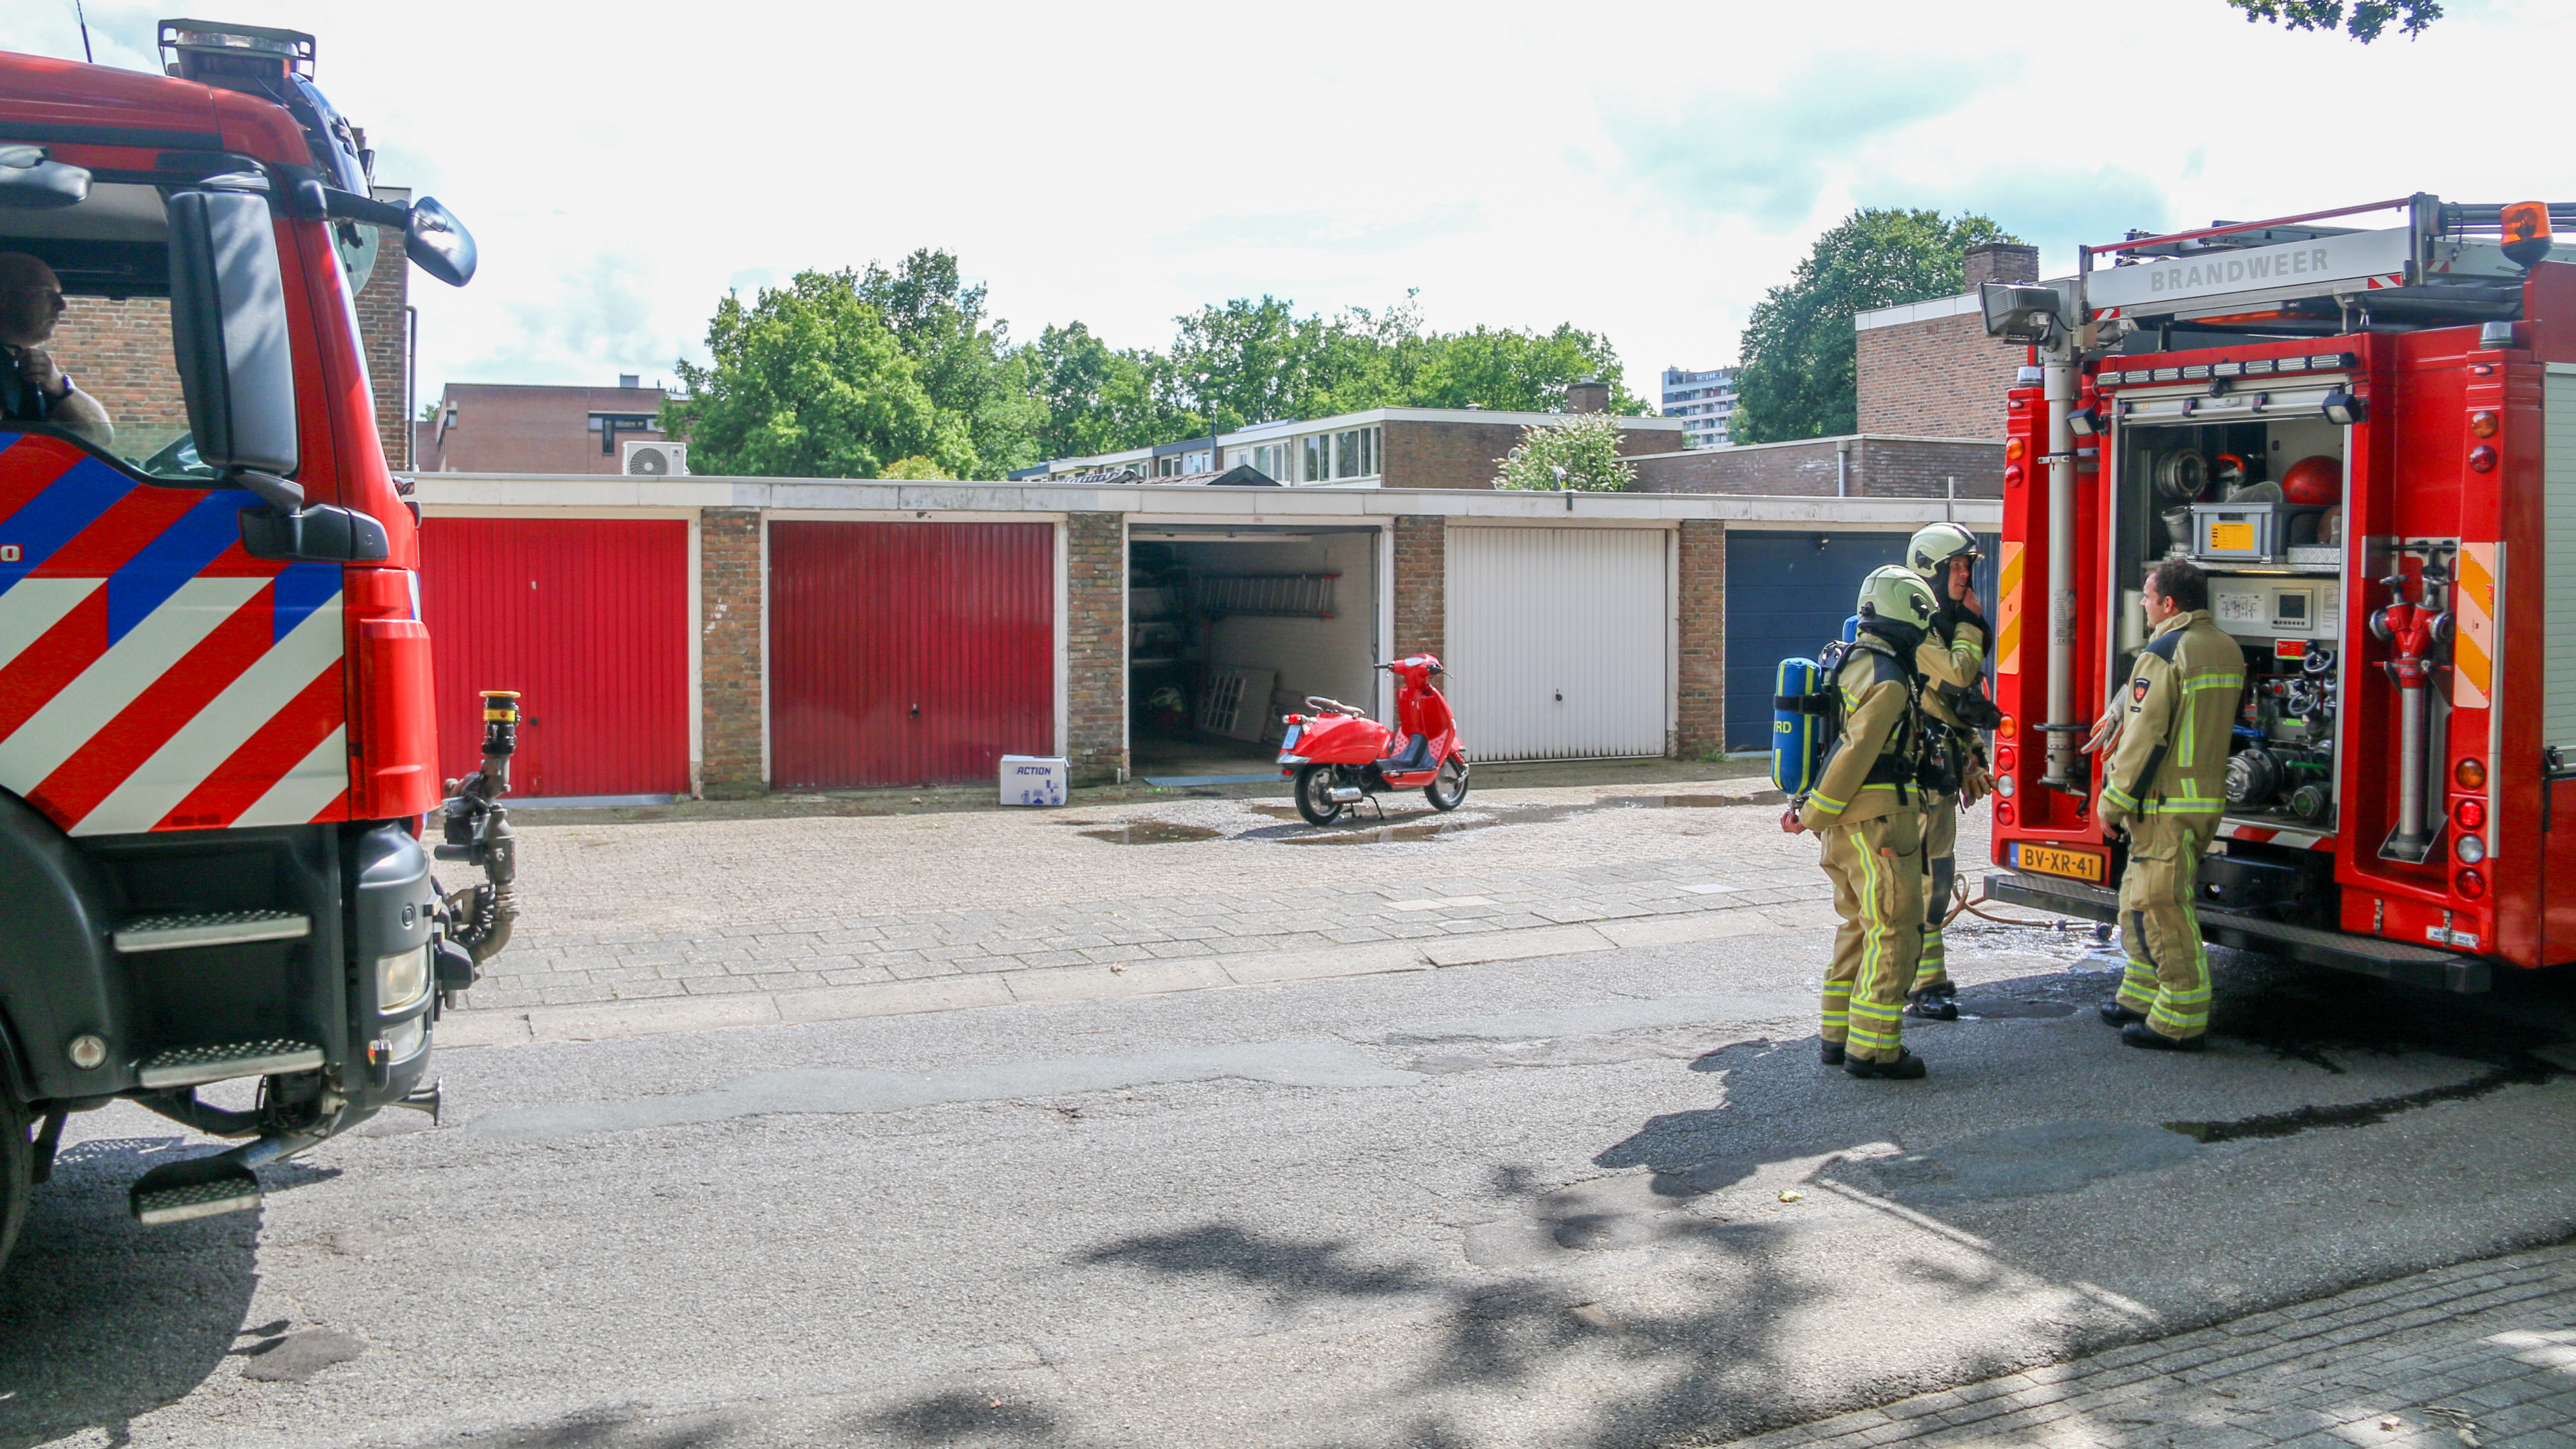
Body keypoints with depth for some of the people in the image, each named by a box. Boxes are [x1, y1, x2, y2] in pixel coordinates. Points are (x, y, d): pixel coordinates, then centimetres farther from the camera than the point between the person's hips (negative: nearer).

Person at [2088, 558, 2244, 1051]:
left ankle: (2181, 1021, -3)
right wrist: (2120, 714, 23)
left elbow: (2146, 735, -18)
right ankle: (2141, 999, 28)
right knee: (2139, 898, 20)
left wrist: (2113, 800, -11)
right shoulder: (2227, 649, 12)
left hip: (2165, 802, -10)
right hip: (2208, 796, 10)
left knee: (2161, 906, -5)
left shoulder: (2163, 653, -16)